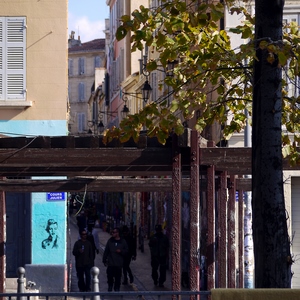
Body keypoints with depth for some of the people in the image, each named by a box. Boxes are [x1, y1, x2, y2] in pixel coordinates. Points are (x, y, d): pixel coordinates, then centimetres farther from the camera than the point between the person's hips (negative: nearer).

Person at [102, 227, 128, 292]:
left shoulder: (123, 242, 1)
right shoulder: (110, 240, 3)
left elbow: (126, 251, 7)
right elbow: (106, 251, 6)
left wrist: (121, 251, -13)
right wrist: (104, 260, 5)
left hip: (119, 264, -1)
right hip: (110, 263, 1)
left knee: (118, 277, 3)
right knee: (110, 276, -2)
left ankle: (117, 289, 16)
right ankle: (110, 287, 19)